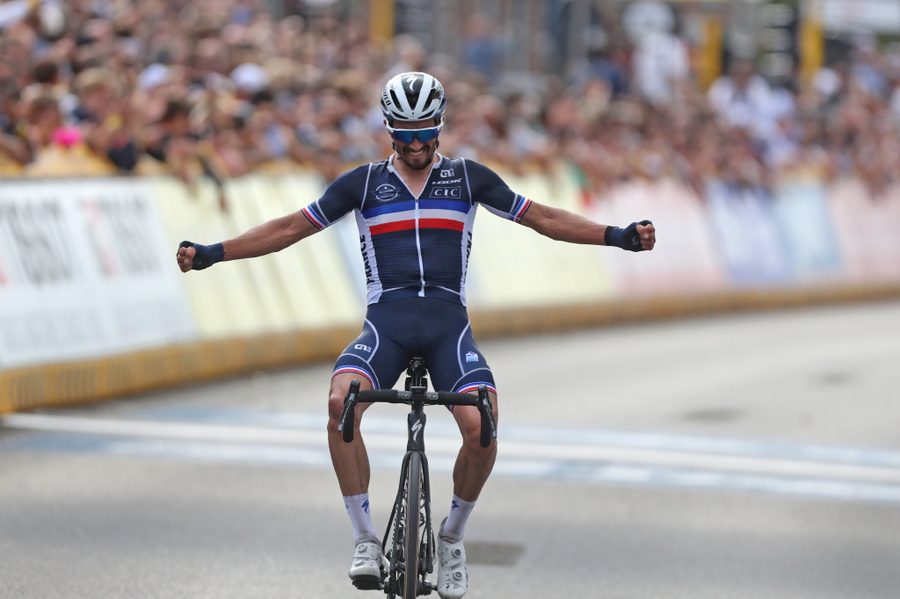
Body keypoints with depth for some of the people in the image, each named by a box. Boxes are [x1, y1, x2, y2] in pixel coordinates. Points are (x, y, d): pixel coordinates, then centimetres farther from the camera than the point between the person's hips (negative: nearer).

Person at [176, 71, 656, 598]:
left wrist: (619, 237, 2)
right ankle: (367, 540, -19)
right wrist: (211, 254, 3)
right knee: (340, 403, -31)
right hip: (386, 322, 0)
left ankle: (452, 539, 2)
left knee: (481, 428, -25)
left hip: (449, 325, 0)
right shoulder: (364, 182, 10)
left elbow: (543, 218, 12)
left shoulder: (467, 176, 10)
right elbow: (289, 228, 11)